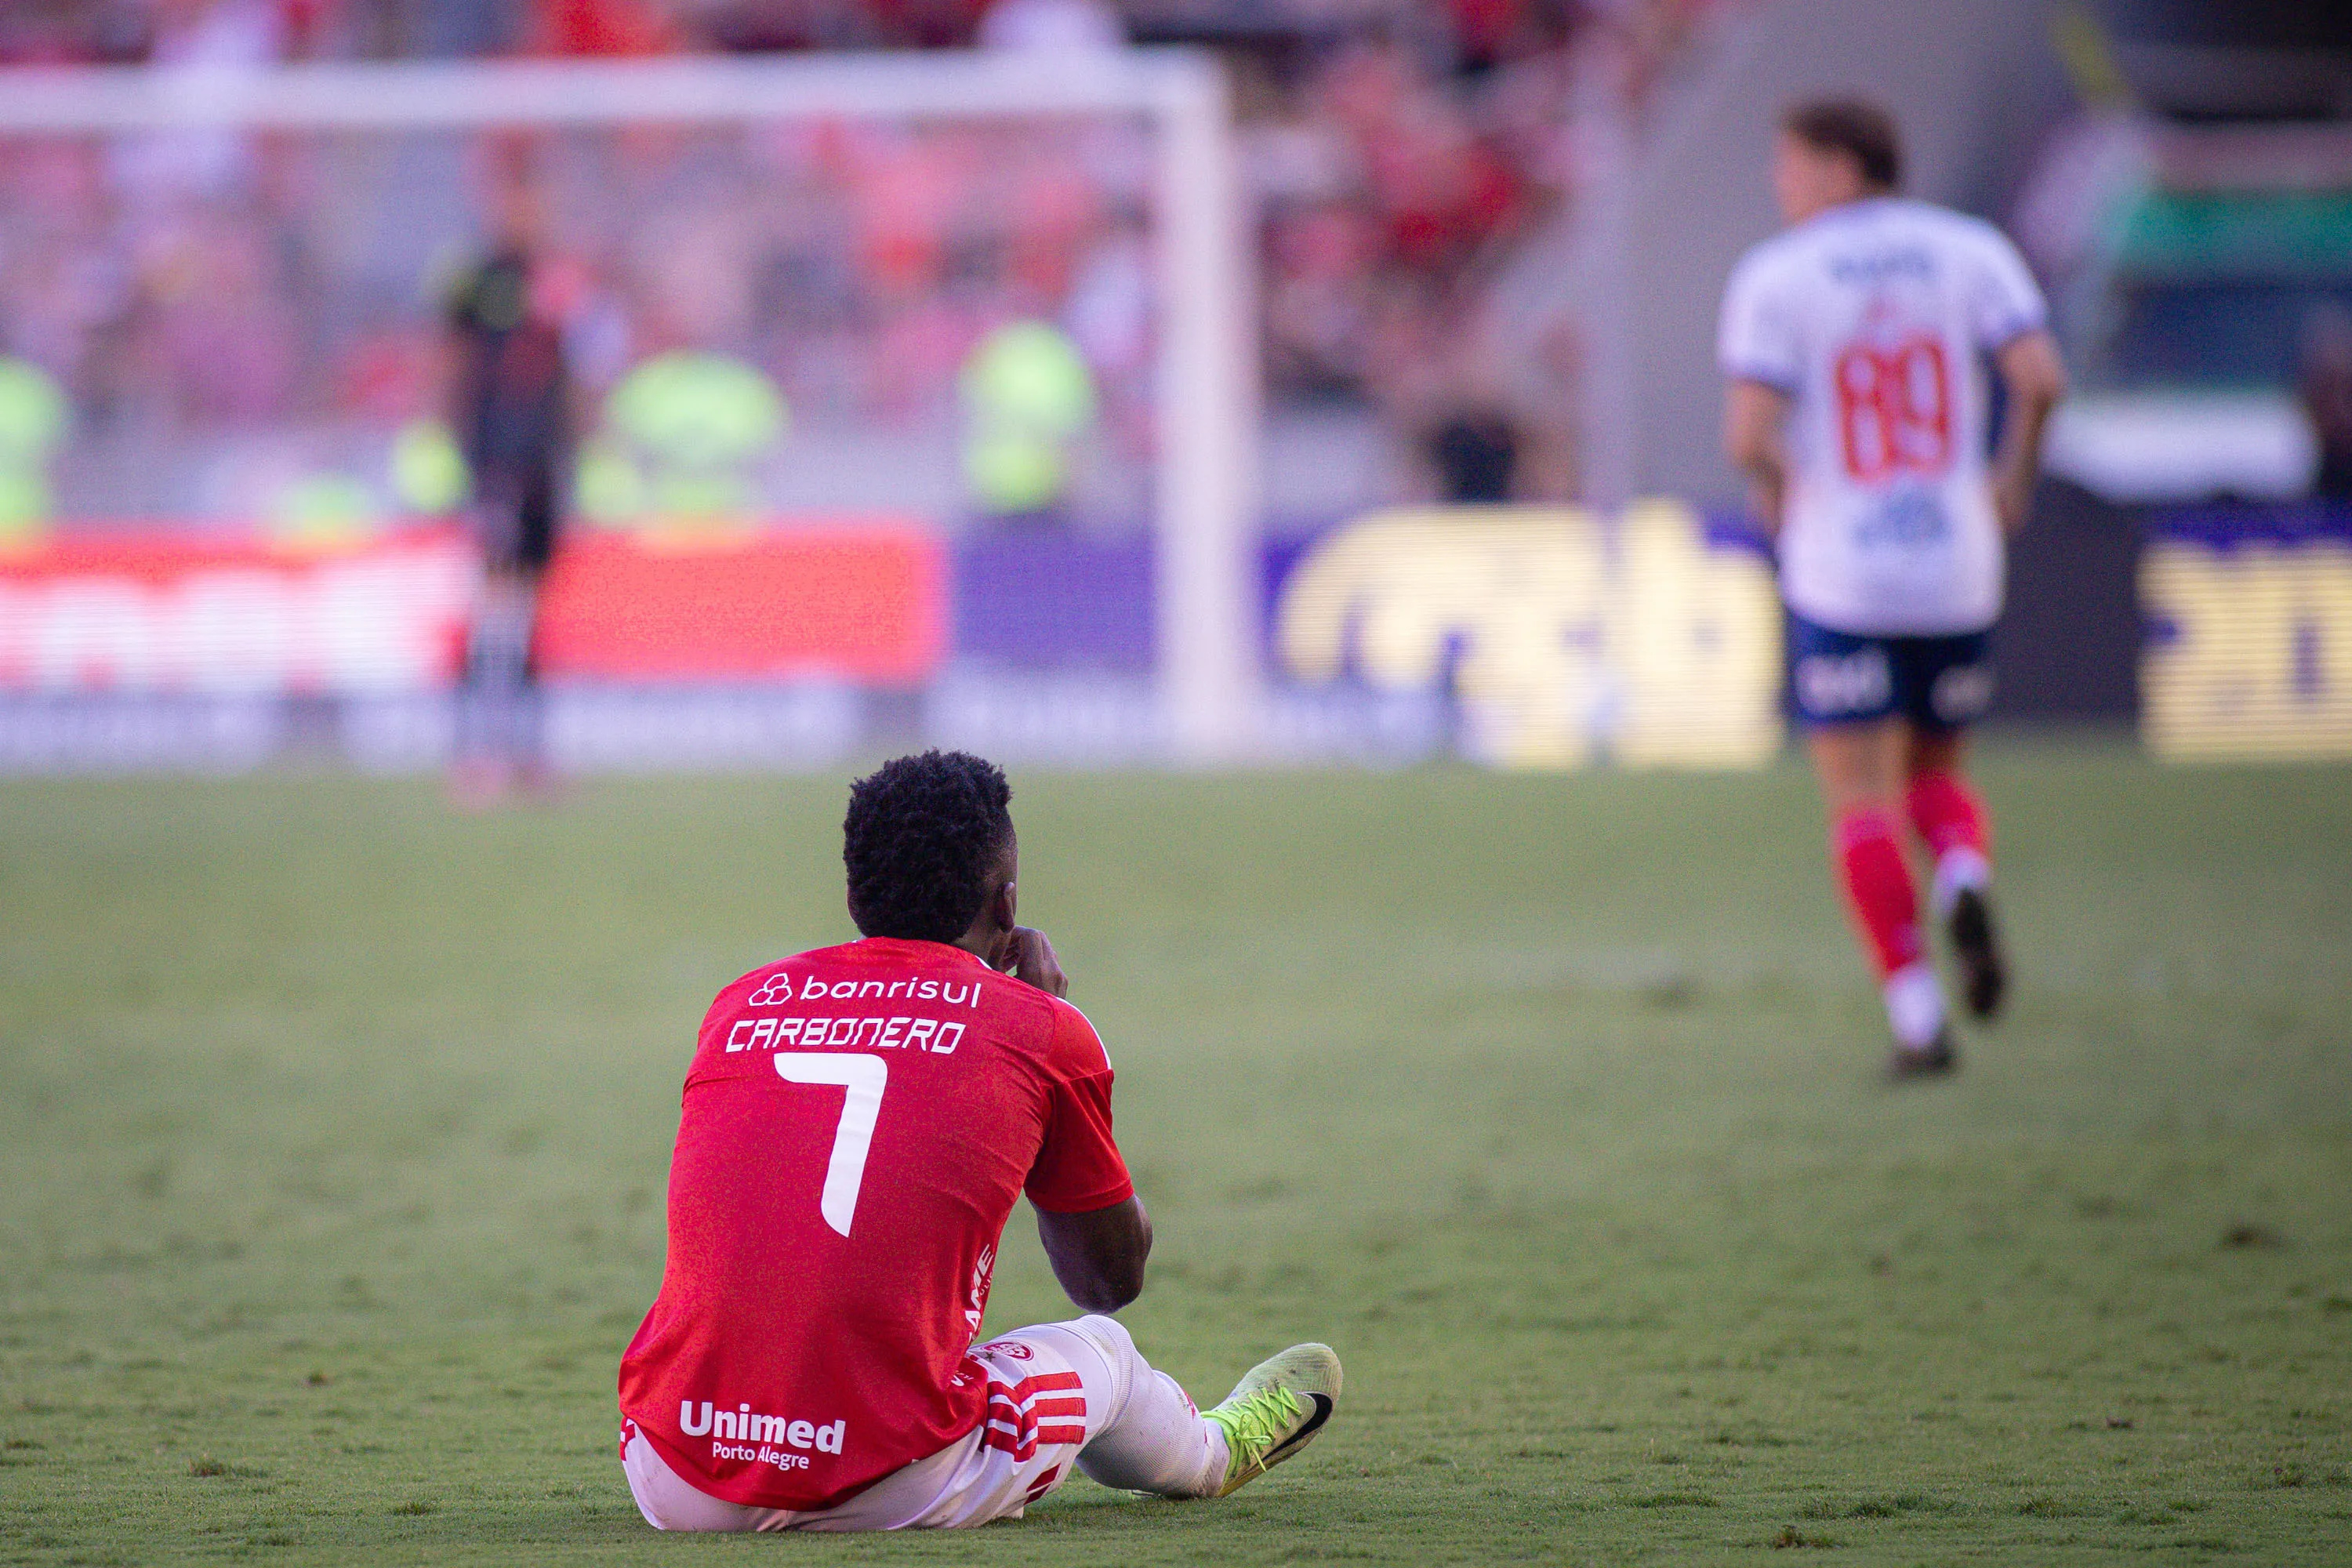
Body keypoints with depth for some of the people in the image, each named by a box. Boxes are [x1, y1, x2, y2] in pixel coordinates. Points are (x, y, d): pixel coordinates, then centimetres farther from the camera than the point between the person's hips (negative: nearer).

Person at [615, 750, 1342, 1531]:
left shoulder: (740, 1004, 12)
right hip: (895, 1490, -2)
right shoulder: (1041, 1029, 4)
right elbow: (1111, 1279, 21)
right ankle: (1211, 1449, 61)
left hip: (676, 1489, 3)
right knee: (1100, 1351, 28)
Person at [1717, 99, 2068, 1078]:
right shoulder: (1970, 251, 4)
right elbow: (2040, 377, -10)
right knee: (1936, 779, 20)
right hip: (1956, 570, 3)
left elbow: (1747, 435, -13)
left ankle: (1918, 1020, -8)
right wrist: (2014, 476, 7)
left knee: (1862, 808, 3)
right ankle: (1966, 884, -14)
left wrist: (1773, 489, 8)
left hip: (1839, 581, -3)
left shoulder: (1776, 276, -4)